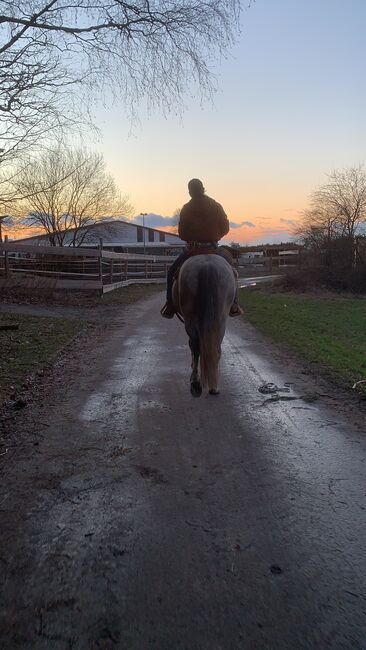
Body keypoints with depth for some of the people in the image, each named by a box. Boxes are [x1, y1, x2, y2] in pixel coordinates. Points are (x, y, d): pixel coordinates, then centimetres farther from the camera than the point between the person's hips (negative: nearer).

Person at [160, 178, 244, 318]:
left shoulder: (186, 209, -4)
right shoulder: (217, 207, 1)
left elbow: (181, 233, -4)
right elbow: (225, 229, 3)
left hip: (192, 248, -1)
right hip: (213, 247, 1)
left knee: (173, 270, 18)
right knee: (230, 269, 23)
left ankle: (170, 306, 9)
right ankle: (233, 305, 14)